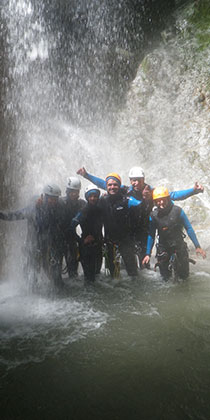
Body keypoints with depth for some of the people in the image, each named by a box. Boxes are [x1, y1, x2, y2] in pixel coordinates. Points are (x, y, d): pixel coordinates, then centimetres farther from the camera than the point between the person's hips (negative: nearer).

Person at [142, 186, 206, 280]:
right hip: (163, 246, 1)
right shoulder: (153, 215, -11)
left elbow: (189, 228, -8)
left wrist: (197, 246, -10)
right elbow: (151, 235, -4)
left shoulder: (177, 211, -16)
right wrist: (148, 254, -5)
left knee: (184, 275, 3)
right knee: (165, 276, 2)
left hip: (179, 244, -1)